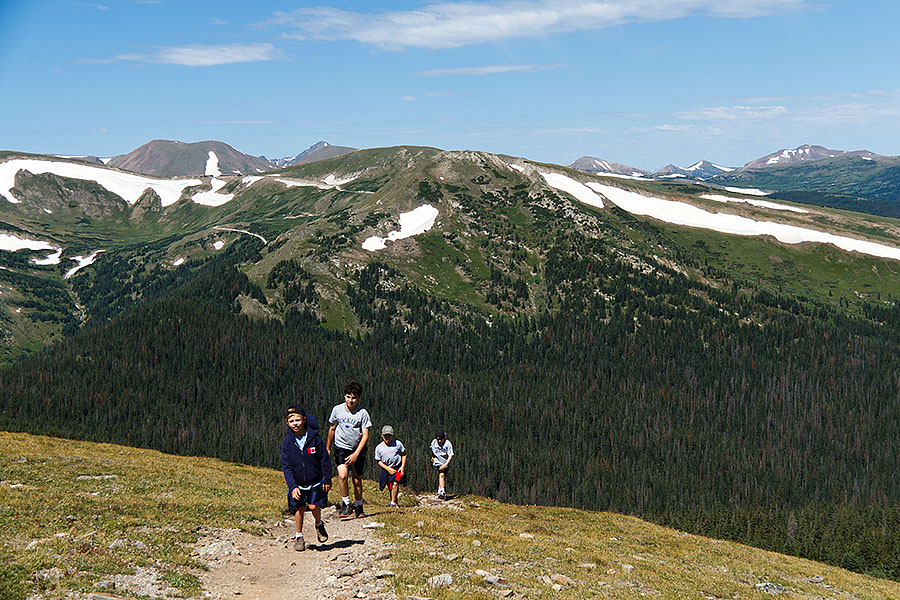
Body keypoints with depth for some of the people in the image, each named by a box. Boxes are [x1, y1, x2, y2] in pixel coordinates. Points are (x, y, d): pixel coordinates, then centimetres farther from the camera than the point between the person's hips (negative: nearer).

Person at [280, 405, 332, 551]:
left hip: (315, 482, -1)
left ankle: (319, 525, 21)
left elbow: (325, 460, -2)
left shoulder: (314, 438, -11)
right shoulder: (287, 441, -7)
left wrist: (327, 480, -2)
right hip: (297, 483, 1)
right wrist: (292, 486, -14)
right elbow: (286, 466, -5)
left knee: (313, 506, -11)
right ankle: (299, 536, 18)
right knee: (299, 508, -1)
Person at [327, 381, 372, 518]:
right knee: (342, 475, -22)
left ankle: (359, 507, 23)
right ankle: (346, 504, -8)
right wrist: (328, 448, 18)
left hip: (357, 449, 0)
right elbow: (332, 429, 10)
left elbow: (365, 436, -12)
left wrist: (356, 454, -21)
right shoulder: (337, 409, -6)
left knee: (357, 480, 4)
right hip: (340, 447, 0)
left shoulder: (363, 413, -13)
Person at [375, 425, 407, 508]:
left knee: (395, 483, -23)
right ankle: (396, 504, 17)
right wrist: (388, 468, -10)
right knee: (391, 488, 0)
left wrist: (402, 467, -4)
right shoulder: (379, 448, -1)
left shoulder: (397, 443, -3)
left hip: (398, 468, -2)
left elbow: (404, 454, 7)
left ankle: (393, 503, -16)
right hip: (387, 469, 2)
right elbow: (379, 461, 4)